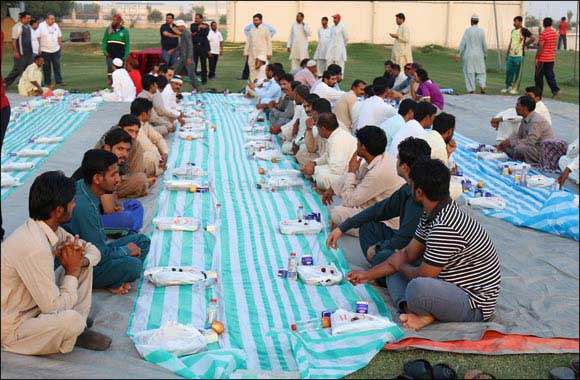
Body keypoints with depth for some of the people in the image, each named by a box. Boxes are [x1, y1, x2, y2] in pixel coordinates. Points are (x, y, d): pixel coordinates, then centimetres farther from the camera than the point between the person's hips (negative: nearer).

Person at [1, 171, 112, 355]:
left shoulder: (50, 230, -4)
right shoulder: (34, 248, -31)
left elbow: (93, 250, 9)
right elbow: (54, 306, -28)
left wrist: (81, 261, -13)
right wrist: (73, 271, -15)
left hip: (37, 305, 9)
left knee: (84, 264, 4)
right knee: (72, 320, -34)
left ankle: (79, 329, 6)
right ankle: (77, 329, 1)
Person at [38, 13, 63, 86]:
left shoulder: (56, 25, 7)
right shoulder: (41, 26, -7)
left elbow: (59, 36, 16)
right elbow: (38, 38, -7)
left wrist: (60, 45, 13)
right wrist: (39, 48, -9)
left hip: (56, 50, 4)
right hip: (45, 50, -3)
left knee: (57, 66, 2)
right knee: (46, 67, 4)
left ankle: (59, 81, 6)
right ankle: (47, 82, 11)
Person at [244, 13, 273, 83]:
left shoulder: (265, 30, 2)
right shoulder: (251, 30, 13)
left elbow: (269, 42, 0)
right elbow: (247, 42, 14)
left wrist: (269, 53, -5)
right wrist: (245, 53, 10)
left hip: (262, 53, -4)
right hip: (252, 54, 4)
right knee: (252, 69, 5)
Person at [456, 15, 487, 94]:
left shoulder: (468, 30, -7)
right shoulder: (481, 31, -1)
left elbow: (463, 43, -10)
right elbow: (484, 44, 1)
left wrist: (458, 54, -8)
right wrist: (485, 54, 14)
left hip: (469, 55, -2)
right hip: (479, 55, 2)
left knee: (469, 72, 4)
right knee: (480, 72, 13)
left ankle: (472, 90, 3)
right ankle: (482, 86, -3)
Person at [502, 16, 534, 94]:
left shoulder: (524, 30, -8)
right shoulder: (513, 31, 15)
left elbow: (533, 38, -15)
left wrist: (525, 44, -8)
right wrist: (507, 54, 18)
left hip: (519, 55, -7)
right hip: (511, 55, 7)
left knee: (517, 73, -2)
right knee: (508, 71, 9)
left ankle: (515, 89, 4)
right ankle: (508, 87, 19)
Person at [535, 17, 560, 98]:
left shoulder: (543, 34, -16)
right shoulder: (555, 33, 8)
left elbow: (540, 47, -17)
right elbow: (553, 45, 16)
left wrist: (537, 58, -12)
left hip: (543, 59, -7)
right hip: (552, 58, 7)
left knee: (539, 76, 5)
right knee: (550, 76, 8)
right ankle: (555, 90, -4)